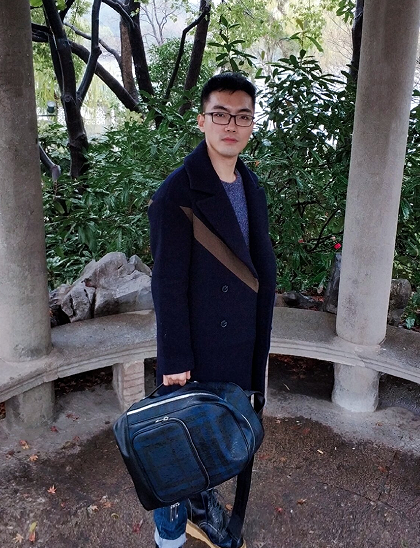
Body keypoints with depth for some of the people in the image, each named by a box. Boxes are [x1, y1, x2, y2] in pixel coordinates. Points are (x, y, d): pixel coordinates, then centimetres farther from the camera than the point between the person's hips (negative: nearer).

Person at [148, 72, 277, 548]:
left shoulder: (252, 188, 5)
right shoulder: (176, 194, -18)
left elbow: (262, 269, 9)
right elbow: (167, 284, -17)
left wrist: (259, 344, 12)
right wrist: (175, 359, -14)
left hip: (240, 348, 7)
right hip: (196, 352, -6)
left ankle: (202, 508, 45)